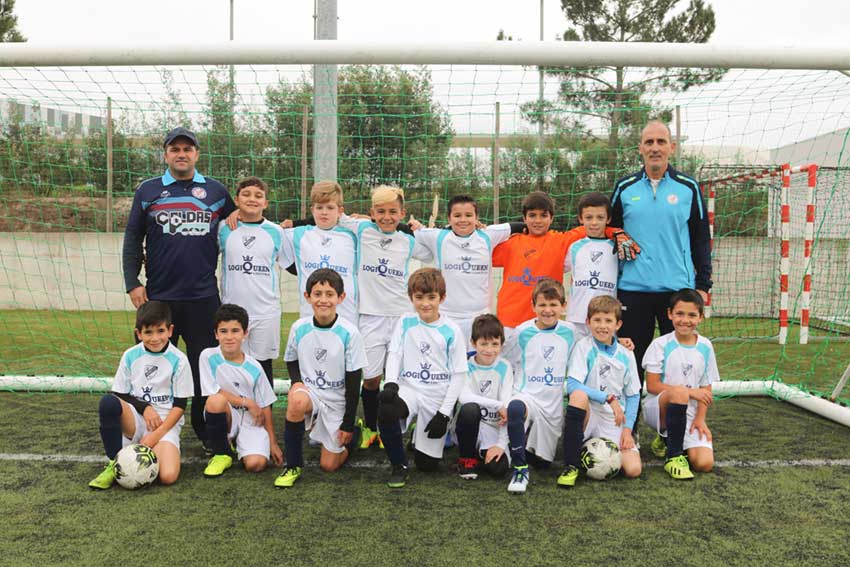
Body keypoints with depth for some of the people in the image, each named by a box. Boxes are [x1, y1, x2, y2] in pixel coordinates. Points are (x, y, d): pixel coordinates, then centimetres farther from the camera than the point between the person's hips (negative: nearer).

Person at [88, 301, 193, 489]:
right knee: (108, 402, -32)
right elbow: (120, 395, 5)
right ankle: (115, 463, -14)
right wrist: (145, 407, -12)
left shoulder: (178, 360, -6)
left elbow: (180, 405, -4)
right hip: (135, 419, 2)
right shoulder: (130, 356, 1)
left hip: (166, 424, -2)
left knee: (168, 476, -28)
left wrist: (155, 436, -11)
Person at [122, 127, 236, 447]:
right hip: (158, 296, 0)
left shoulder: (216, 191, 9)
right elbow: (132, 239, 7)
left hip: (203, 297, 0)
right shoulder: (148, 190, 8)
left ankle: (208, 434, 19)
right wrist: (132, 283, 0)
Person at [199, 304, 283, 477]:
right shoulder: (208, 357, -10)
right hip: (226, 417, 0)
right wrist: (248, 403, -12)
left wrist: (273, 443, -1)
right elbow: (214, 392, -12)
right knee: (216, 401, -34)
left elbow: (264, 406, 0)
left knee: (256, 464, -25)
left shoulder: (254, 367, -6)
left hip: (251, 420, 0)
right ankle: (221, 453, -9)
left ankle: (238, 443, 12)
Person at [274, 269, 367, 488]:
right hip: (309, 391, 1)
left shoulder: (349, 333, -15)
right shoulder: (299, 328, -8)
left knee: (328, 465, -1)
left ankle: (352, 435, 32)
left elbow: (353, 381, -10)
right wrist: (297, 381, -12)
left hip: (337, 401, -1)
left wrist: (348, 424, -8)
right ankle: (293, 466, -16)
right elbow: (291, 361, 10)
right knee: (297, 401, -36)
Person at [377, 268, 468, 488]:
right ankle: (399, 466, -11)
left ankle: (427, 435, 35)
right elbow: (394, 354, -2)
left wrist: (444, 414, -9)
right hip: (408, 389, 1)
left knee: (427, 465, 0)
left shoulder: (452, 331, -4)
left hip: (438, 397, -1)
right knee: (385, 410, -36)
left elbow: (459, 374, -4)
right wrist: (390, 383, -23)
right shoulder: (405, 323, 4)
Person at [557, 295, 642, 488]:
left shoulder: (626, 355, 5)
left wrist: (627, 428, -3)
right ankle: (570, 466, -24)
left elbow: (633, 395, 9)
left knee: (633, 469, -19)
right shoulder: (584, 347, -6)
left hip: (614, 422, 3)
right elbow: (572, 385, -17)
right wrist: (608, 398, -23)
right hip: (588, 417, -2)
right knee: (579, 395, -36)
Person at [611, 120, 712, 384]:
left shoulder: (688, 187, 5)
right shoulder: (624, 188, 6)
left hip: (678, 289, 0)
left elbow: (700, 240, 8)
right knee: (632, 360, 9)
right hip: (632, 290, 1)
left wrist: (703, 284, 2)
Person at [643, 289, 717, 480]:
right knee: (679, 393, -38)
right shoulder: (660, 345, -7)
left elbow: (706, 388, 5)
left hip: (688, 414, 4)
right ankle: (673, 456, -20)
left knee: (704, 463, -18)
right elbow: (652, 386, -11)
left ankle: (667, 440, 16)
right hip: (657, 407, -3)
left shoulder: (705, 347, 4)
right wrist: (689, 391, -18)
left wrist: (700, 418, -9)